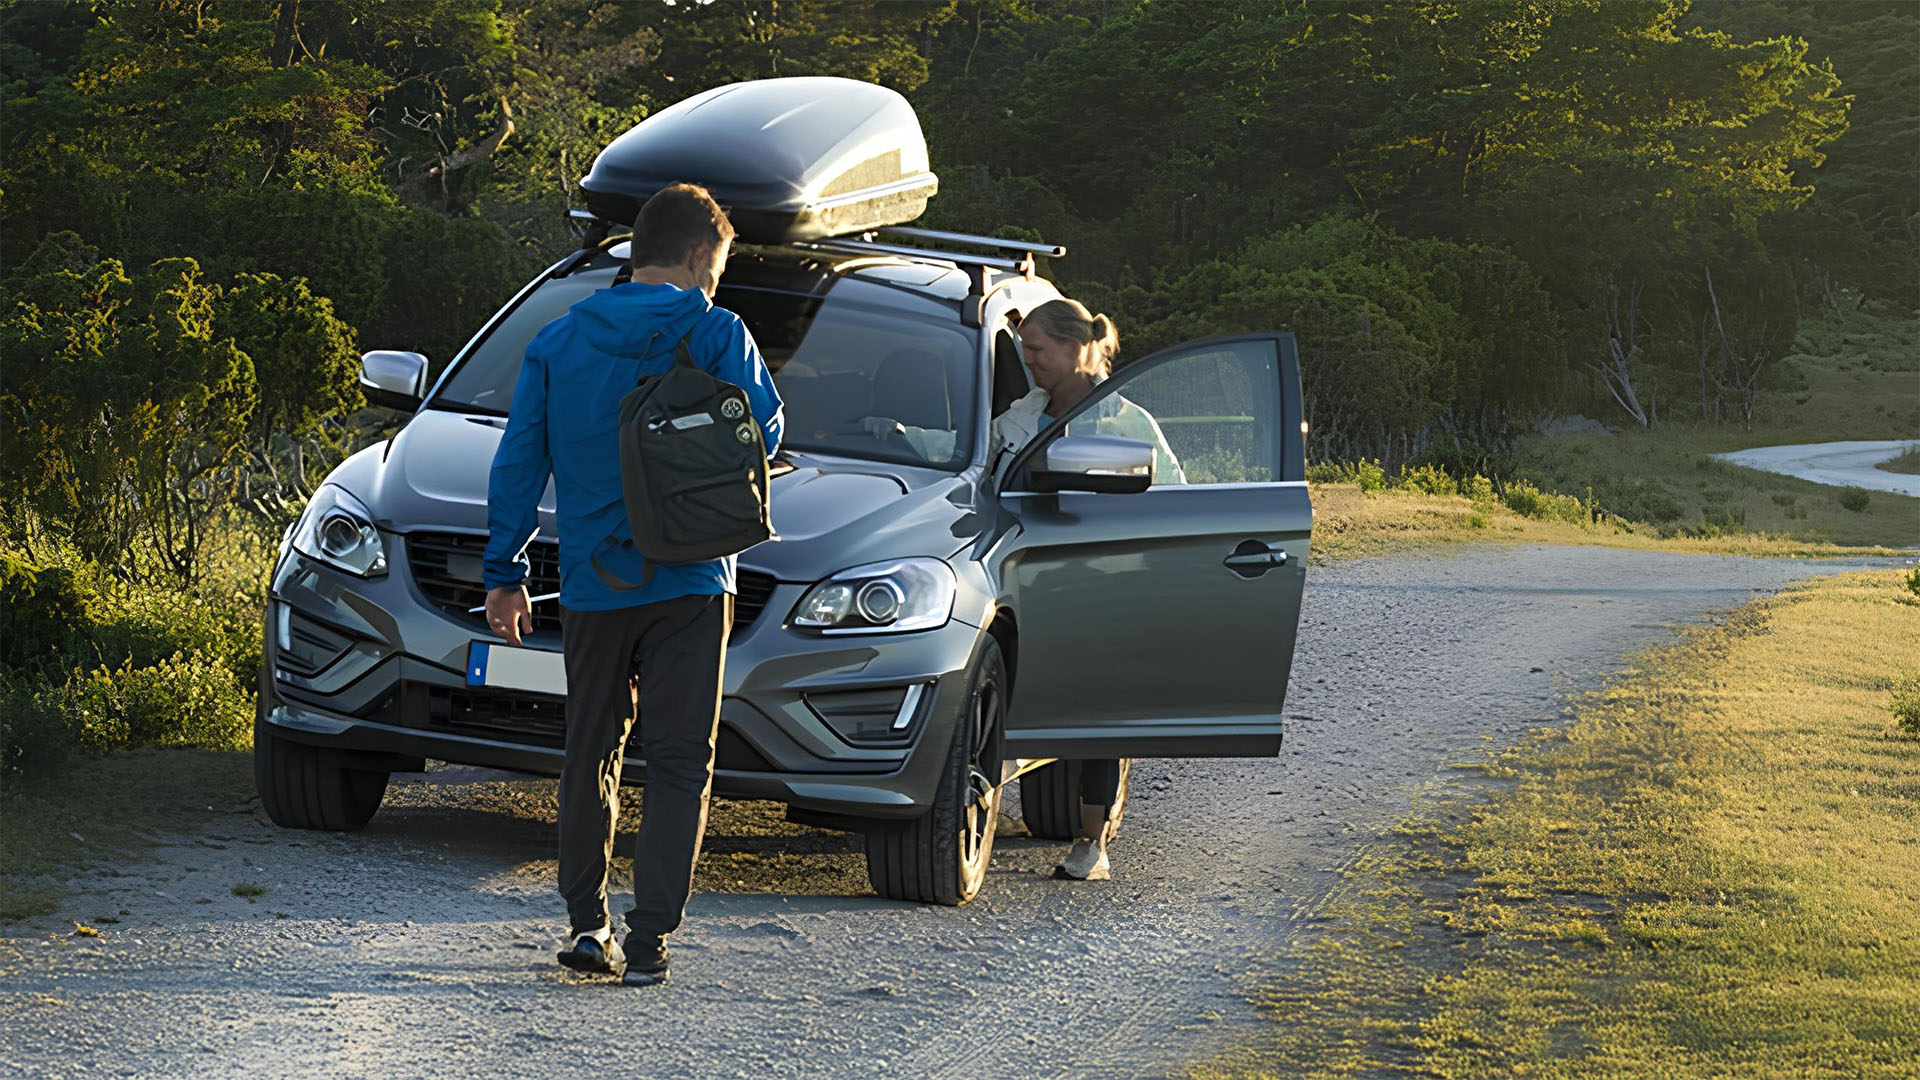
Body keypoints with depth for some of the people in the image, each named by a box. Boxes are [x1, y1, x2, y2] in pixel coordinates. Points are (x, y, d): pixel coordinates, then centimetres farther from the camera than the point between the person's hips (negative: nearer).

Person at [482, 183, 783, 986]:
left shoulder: (557, 343, 4)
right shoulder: (716, 335, -5)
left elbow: (517, 463, 5)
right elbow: (763, 434, 3)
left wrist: (505, 573, 10)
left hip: (591, 587, 3)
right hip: (689, 586, -3)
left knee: (591, 757, 16)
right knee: (680, 765, 2)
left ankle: (587, 922, 14)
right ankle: (647, 939, -5)